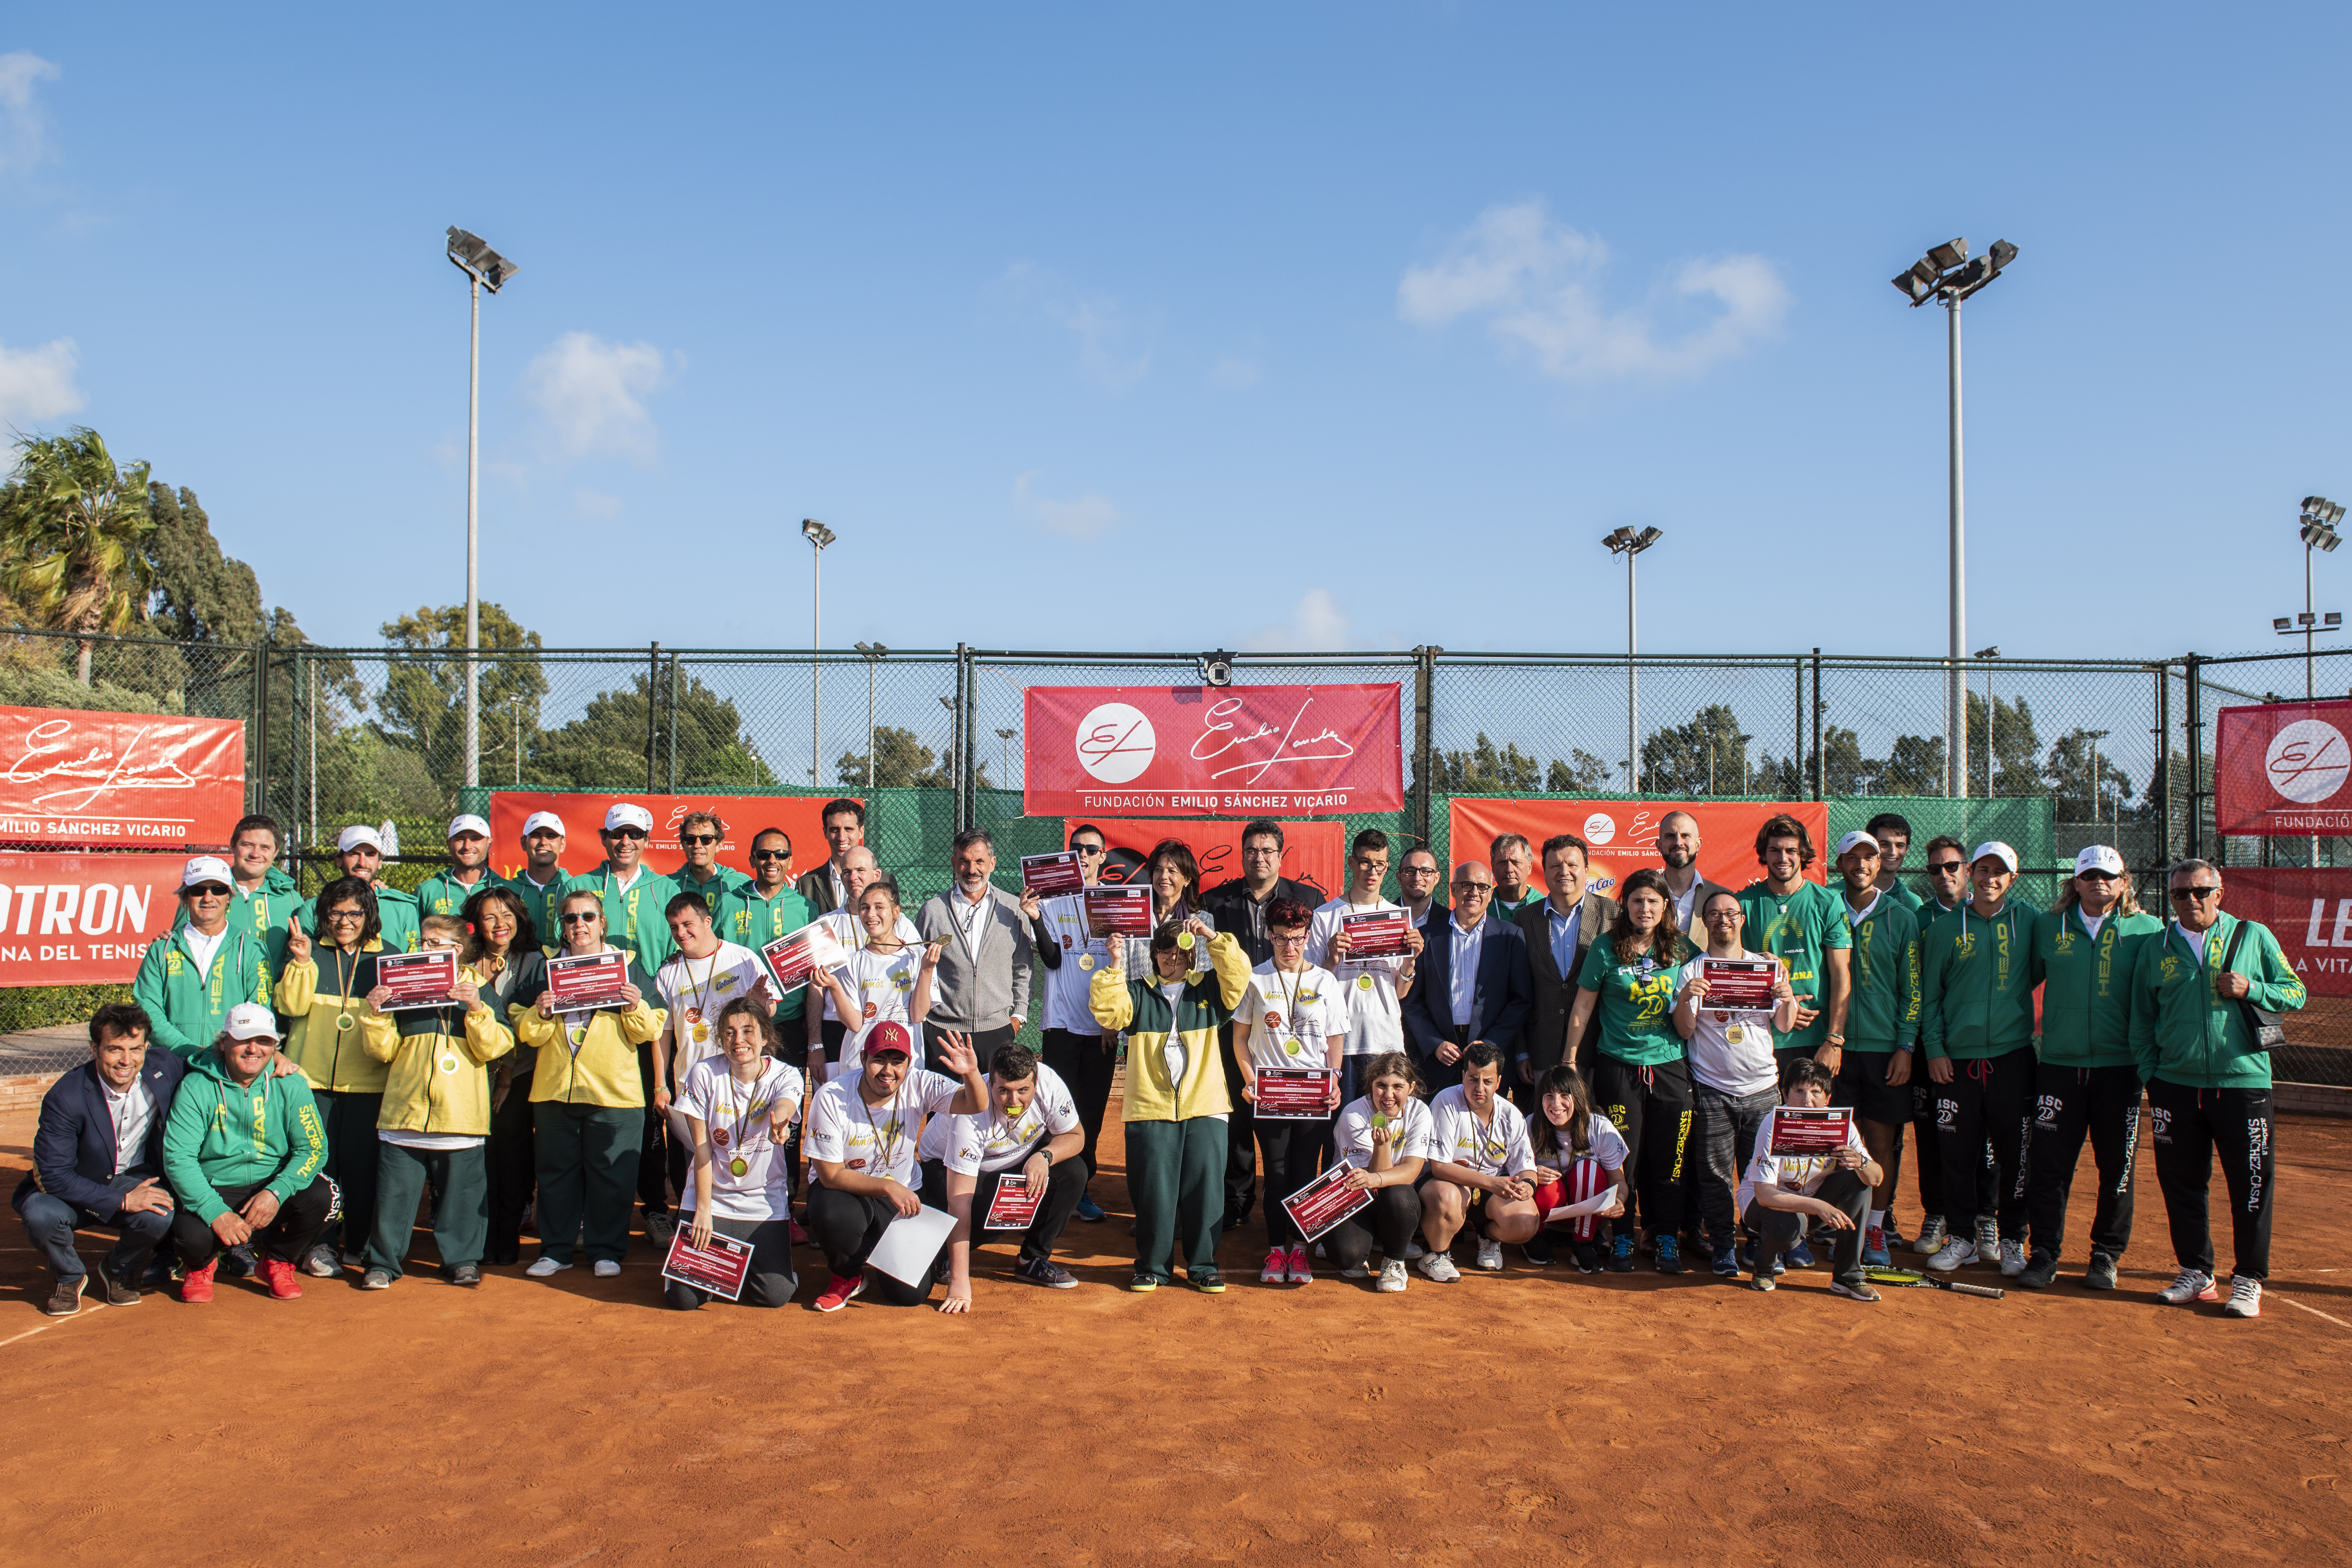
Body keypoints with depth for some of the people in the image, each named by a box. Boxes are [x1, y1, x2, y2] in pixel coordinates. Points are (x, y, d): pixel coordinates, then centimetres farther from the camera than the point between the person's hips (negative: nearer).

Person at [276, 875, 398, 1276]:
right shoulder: (308, 951, 8)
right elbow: (291, 1006, -3)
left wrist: (379, 1014, -18)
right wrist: (302, 962, -15)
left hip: (366, 1079, 0)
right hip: (312, 1076, 1)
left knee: (361, 1163, 2)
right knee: (317, 1161, 1)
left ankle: (360, 1244, 16)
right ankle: (321, 1243, 13)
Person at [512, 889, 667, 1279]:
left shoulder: (628, 965, 4)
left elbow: (651, 1031, 1)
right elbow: (526, 1034, 6)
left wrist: (636, 1007, -17)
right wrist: (539, 1014, -13)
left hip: (614, 1090, -2)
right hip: (554, 1089, 3)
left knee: (610, 1173, 2)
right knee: (556, 1172, 10)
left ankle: (606, 1250, 14)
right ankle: (556, 1250, 22)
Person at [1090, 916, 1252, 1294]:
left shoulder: (1208, 989, 13)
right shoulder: (1137, 992, 13)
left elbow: (1239, 976, -4)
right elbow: (1106, 1011, -2)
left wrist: (1214, 938, -13)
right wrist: (1115, 969, -9)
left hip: (1205, 1107, 0)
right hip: (1150, 1108, 0)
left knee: (1205, 1187, 1)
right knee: (1154, 1189, 0)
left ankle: (1203, 1266, 13)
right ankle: (1152, 1266, 14)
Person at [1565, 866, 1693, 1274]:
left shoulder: (1680, 951, 6)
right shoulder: (1606, 950, -2)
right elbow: (1582, 1009, 3)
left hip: (1670, 1066, 2)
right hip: (1619, 1067, -2)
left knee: (1669, 1159, 4)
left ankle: (1667, 1238, 20)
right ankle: (1622, 1239, 17)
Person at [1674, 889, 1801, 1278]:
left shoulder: (1768, 966, 9)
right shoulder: (1692, 970, 3)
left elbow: (1784, 1025, 7)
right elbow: (1685, 1031, -3)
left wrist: (1788, 999, -13)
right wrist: (1684, 1000, -22)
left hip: (1763, 1089, 2)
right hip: (1712, 1092, -2)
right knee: (1716, 1174, -1)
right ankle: (1722, 1246, 12)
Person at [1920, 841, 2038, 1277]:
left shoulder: (2028, 922, 6)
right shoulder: (1945, 927, 5)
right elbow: (1929, 993, 6)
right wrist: (1934, 1048, -1)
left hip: (2013, 1054, 0)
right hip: (1958, 1057, 0)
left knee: (2014, 1152, 3)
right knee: (1957, 1151, 3)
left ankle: (2011, 1239, 17)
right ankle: (1964, 1237, 16)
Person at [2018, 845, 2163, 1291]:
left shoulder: (2146, 929, 3)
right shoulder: (2048, 928, 7)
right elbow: (2023, 979, 15)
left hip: (2120, 1066, -1)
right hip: (2059, 1062, 1)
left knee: (2117, 1164, 6)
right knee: (2048, 1163, 1)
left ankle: (2107, 1255, 20)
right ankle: (2044, 1252, 11)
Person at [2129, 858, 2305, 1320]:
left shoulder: (2254, 937, 5)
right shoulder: (2155, 949, 9)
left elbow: (2296, 993, 5)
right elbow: (2141, 1021, 13)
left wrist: (2251, 990, -13)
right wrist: (2150, 1074, 5)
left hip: (2243, 1080, -2)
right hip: (2175, 1085, 2)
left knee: (2251, 1186, 0)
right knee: (2181, 1185, 8)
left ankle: (2248, 1281, 13)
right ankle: (2196, 1273, 21)